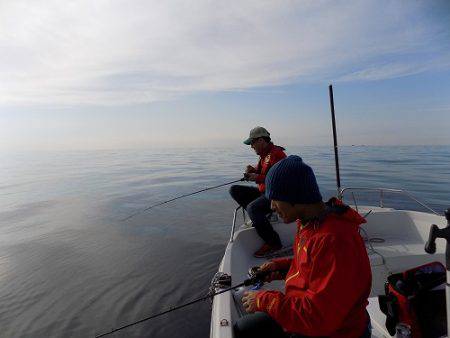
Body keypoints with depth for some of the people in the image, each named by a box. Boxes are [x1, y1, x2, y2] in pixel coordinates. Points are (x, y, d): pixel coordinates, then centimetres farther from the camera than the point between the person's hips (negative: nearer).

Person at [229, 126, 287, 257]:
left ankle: (273, 243, -19)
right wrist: (252, 170, -1)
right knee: (234, 190, 3)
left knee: (252, 208, -35)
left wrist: (257, 178, -23)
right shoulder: (264, 154, 13)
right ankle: (259, 215, -2)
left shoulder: (276, 154, -17)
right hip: (263, 191, 10)